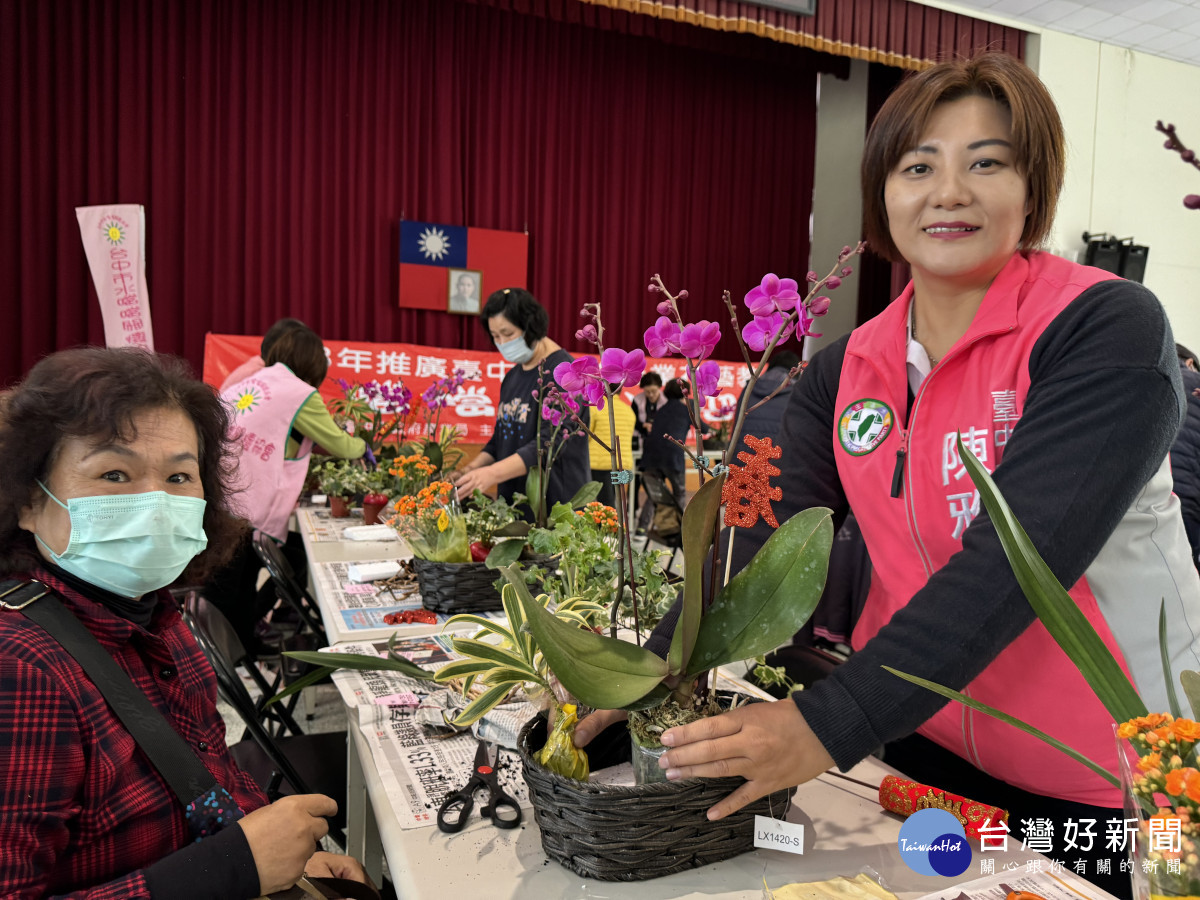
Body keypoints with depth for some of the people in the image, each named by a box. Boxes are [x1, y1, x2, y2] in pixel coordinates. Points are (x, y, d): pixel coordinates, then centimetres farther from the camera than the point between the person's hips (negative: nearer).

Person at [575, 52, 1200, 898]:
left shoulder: (1108, 328, -17)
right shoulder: (849, 369, -2)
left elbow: (1016, 554, -28)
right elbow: (762, 533, -11)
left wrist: (828, 725, -34)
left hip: (1105, 785, -3)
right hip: (916, 744, 4)